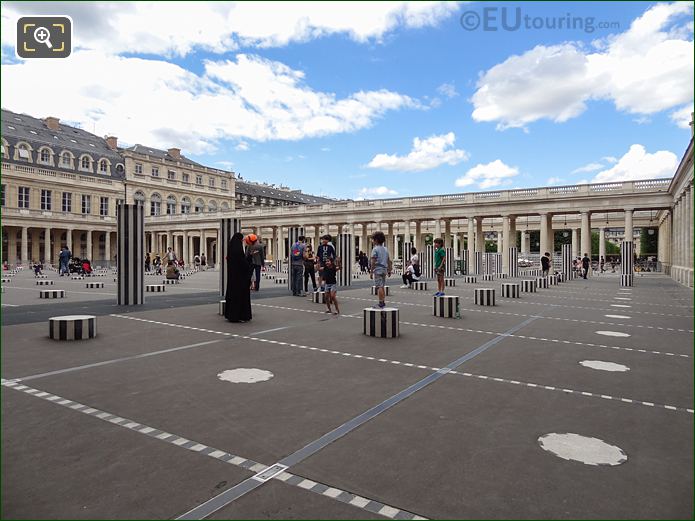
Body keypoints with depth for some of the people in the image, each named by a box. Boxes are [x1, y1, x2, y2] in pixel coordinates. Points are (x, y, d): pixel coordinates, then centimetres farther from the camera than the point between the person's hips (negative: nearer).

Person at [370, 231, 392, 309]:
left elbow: (373, 262, -15)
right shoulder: (385, 249, 13)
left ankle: (381, 304, -6)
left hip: (378, 270, -8)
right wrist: (389, 271, 20)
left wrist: (371, 272, -13)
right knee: (382, 287, 15)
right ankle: (383, 303, 21)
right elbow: (389, 261, 14)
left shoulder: (375, 249, -10)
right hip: (384, 269, 8)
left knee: (379, 287, -6)